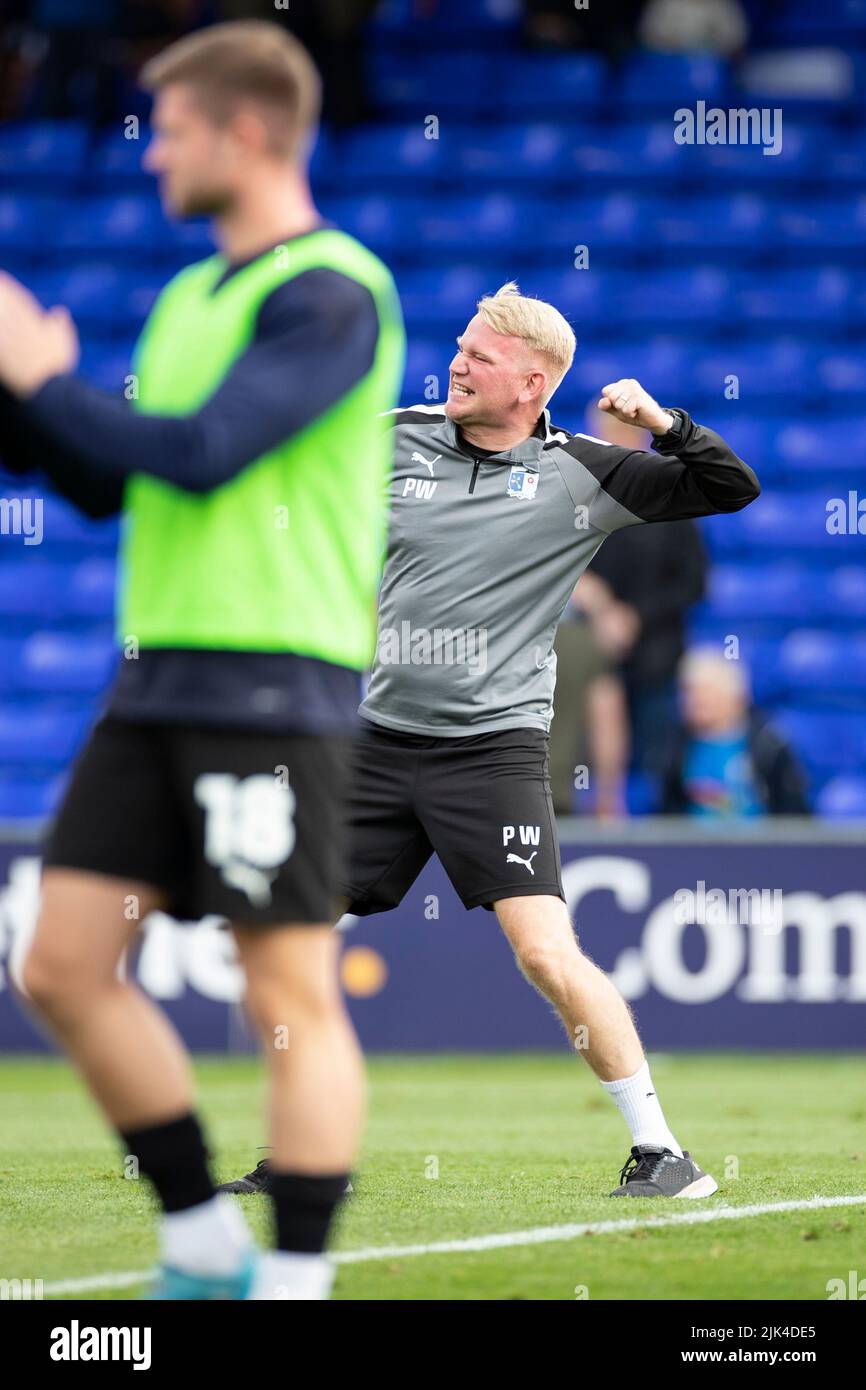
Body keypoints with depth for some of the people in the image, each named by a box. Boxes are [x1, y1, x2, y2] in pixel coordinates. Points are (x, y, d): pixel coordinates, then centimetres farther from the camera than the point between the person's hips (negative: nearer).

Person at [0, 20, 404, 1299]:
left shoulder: (331, 293, -10)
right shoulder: (191, 297, 18)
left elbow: (200, 454, -20)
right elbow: (109, 484, 22)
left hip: (274, 688, -9)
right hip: (157, 677, 9)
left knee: (290, 996, -6)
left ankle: (295, 1277, -1)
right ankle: (205, 1245, 16)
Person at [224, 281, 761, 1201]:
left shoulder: (580, 474, -3)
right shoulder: (393, 442, 5)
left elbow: (732, 488, -3)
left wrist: (666, 424, -16)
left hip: (493, 745, -4)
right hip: (380, 738, 4)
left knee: (547, 953, -17)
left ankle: (659, 1151, -8)